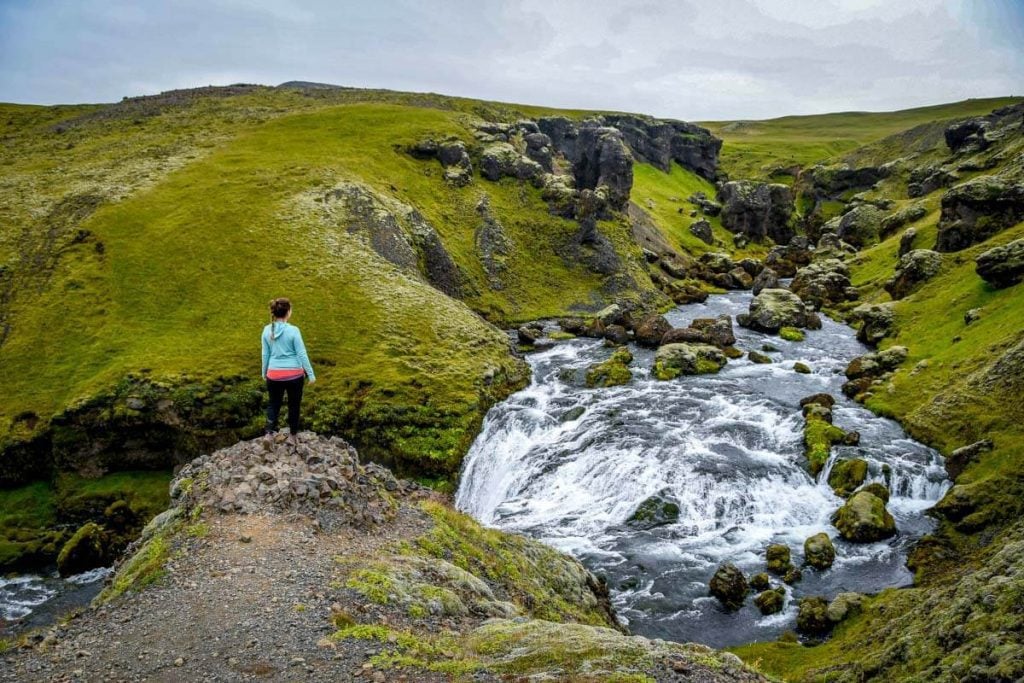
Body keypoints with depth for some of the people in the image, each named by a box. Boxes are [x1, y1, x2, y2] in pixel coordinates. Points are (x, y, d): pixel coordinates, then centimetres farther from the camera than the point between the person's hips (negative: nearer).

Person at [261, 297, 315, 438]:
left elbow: (265, 354, 5)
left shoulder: (267, 330, -3)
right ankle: (293, 433, 25)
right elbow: (301, 354, -11)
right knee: (294, 404, 14)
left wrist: (264, 372, 20)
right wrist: (310, 373, -3)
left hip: (274, 374, 3)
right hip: (294, 374, -3)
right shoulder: (293, 330, -14)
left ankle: (270, 430, -1)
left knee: (274, 403, 17)